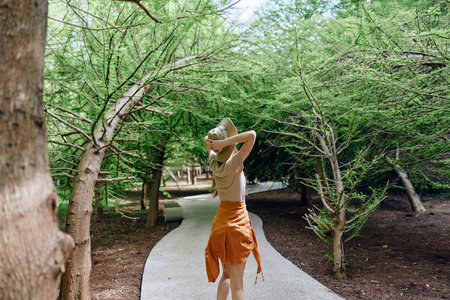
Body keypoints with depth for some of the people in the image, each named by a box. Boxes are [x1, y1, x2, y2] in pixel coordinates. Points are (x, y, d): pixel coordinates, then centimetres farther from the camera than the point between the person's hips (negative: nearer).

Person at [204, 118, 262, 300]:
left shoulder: (214, 162, -2)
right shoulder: (233, 164, -19)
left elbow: (206, 140, 17)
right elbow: (252, 135, -26)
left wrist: (216, 136, -1)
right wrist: (224, 142, -25)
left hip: (221, 220, 6)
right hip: (237, 221, -6)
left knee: (226, 274, 21)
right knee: (237, 281, 4)